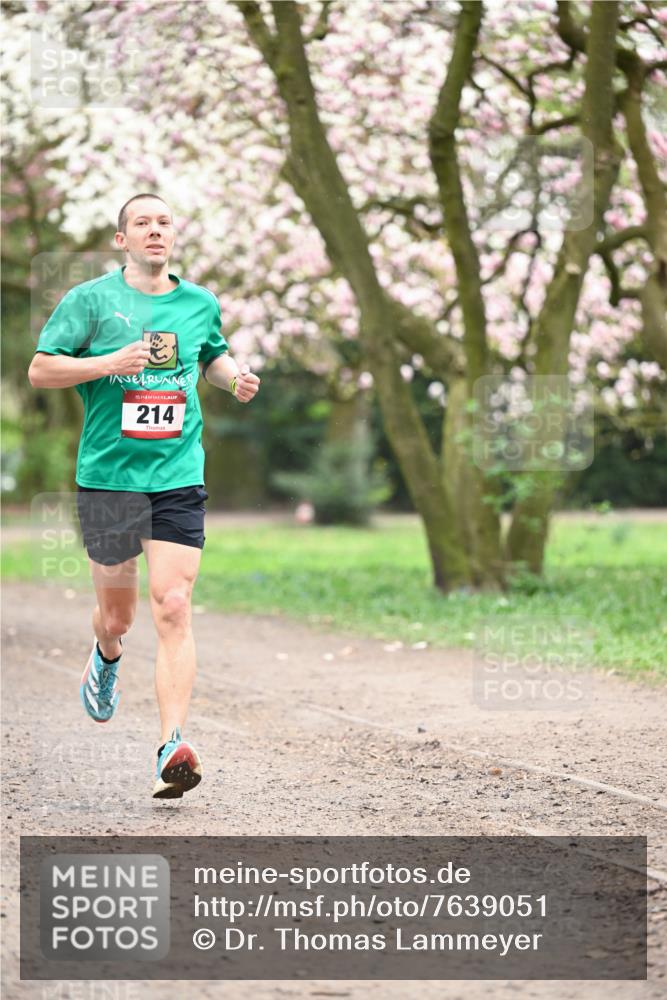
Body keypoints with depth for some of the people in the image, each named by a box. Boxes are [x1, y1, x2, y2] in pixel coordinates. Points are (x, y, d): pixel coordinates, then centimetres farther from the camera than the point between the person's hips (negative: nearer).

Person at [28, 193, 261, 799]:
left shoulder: (201, 304, 10)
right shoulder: (90, 299, -1)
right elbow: (40, 369, -4)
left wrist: (235, 377, 7)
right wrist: (111, 363, -17)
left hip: (179, 479, 1)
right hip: (108, 476, -1)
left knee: (173, 609, -13)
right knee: (117, 616, 11)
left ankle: (173, 748, -18)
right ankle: (107, 657, 49)